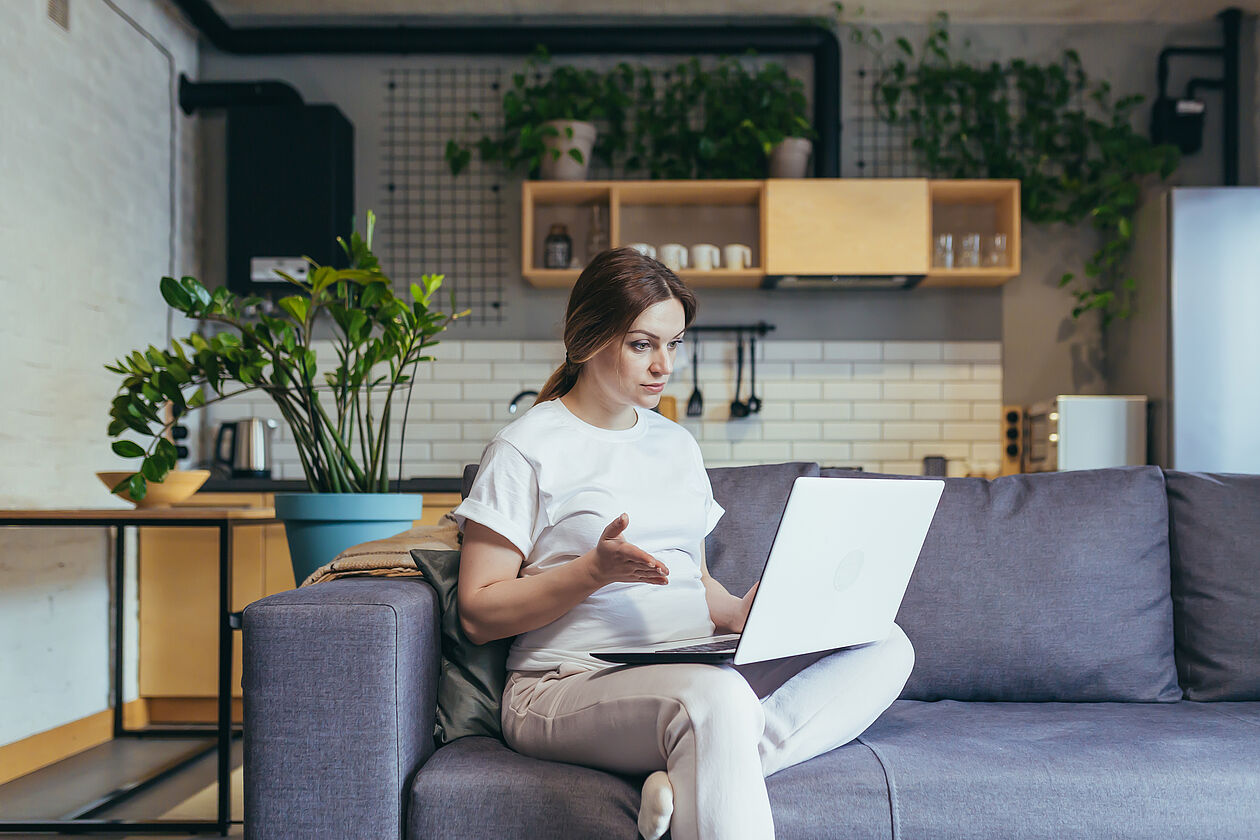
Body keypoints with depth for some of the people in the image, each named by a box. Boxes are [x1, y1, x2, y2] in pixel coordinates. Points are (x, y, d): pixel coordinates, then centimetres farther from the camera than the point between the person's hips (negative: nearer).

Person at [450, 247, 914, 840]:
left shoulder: (678, 445, 21)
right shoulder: (524, 450, 0)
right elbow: (478, 614, -4)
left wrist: (741, 614, 3)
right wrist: (596, 569, -17)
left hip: (697, 666, 8)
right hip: (574, 679, -8)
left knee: (886, 646, -15)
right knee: (715, 696, -41)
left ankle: (693, 780, -28)